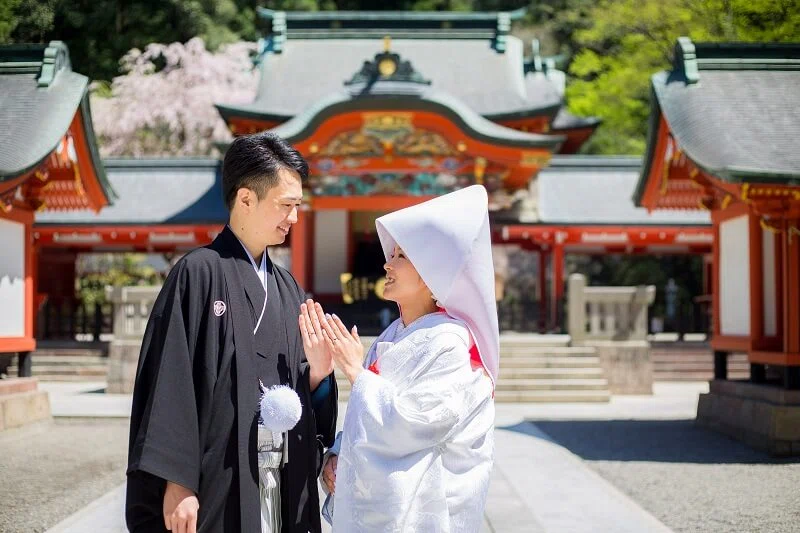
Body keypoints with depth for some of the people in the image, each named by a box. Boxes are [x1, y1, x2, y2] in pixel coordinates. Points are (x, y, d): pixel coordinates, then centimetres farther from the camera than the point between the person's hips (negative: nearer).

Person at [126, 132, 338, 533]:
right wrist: (176, 483, -17)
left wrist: (316, 372, -6)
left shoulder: (287, 288, 12)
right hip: (219, 487, -6)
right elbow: (169, 385, -13)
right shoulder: (199, 273, -8)